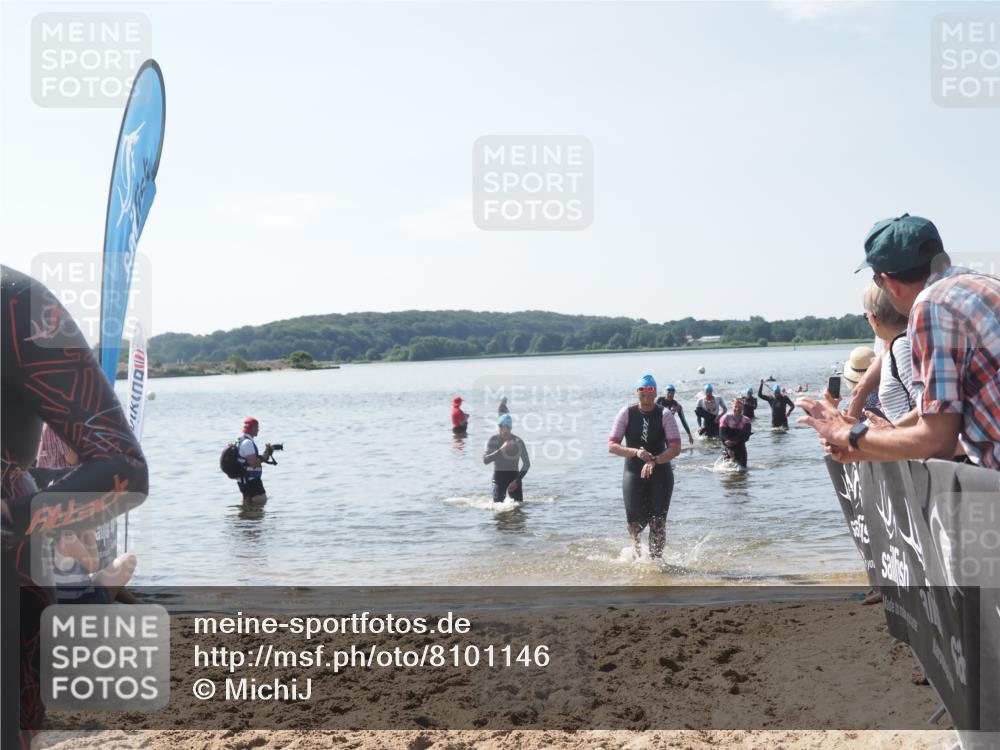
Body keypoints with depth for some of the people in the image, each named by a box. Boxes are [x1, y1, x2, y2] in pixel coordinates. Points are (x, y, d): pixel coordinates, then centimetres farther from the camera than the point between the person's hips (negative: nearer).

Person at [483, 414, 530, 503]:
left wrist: (517, 481, -15)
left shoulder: (518, 442, -7)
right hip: (499, 476, 0)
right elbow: (485, 460, -16)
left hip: (514, 476, 0)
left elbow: (527, 464, -4)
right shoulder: (493, 440, -4)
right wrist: (501, 449, -28)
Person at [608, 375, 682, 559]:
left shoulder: (665, 415, -4)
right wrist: (636, 452, -21)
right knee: (635, 523, -1)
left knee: (657, 523, -3)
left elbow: (675, 447, -13)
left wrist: (654, 460, -28)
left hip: (660, 473, -1)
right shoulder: (627, 413, -1)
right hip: (633, 473, 1)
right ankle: (638, 551, 30)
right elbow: (612, 446, -5)